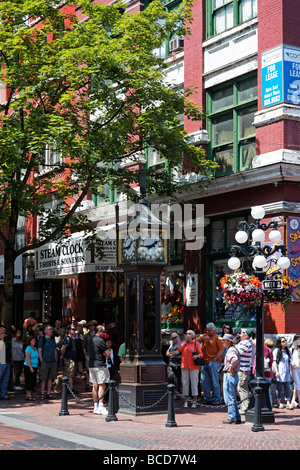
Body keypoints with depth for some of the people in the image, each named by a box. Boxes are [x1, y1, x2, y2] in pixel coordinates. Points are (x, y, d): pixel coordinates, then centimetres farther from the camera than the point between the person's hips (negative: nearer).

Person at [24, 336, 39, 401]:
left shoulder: (35, 348, 14)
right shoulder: (28, 348, -11)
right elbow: (28, 358, -17)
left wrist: (37, 367, 16)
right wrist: (31, 367, -21)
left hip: (34, 367, 8)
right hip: (29, 367, -8)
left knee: (33, 381, 8)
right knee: (29, 381, -5)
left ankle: (28, 394, 15)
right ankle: (29, 395, -3)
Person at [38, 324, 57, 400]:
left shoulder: (52, 339, 14)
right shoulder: (42, 339, -3)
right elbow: (39, 351, -5)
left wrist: (56, 360, 12)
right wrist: (41, 361, -11)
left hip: (53, 362, 6)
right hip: (45, 362, -6)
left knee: (50, 378, 8)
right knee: (43, 379, -2)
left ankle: (49, 393, 14)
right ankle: (42, 393, 4)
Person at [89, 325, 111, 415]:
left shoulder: (92, 339, 13)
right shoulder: (100, 340, -13)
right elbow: (108, 354, -12)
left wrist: (102, 354, 8)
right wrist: (105, 356, 10)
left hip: (91, 364, 8)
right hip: (99, 365, -8)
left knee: (95, 386, 9)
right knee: (102, 386, -6)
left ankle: (96, 407, 11)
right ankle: (100, 407, -10)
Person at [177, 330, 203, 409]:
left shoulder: (196, 343, 2)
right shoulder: (183, 342, 13)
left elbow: (201, 354, 0)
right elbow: (179, 349, -4)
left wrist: (197, 356, -21)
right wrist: (185, 341, -3)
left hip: (193, 366, -3)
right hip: (184, 366, 4)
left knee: (194, 383, -5)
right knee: (185, 382, 4)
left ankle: (194, 401, 1)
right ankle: (186, 401, 12)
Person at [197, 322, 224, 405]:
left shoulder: (217, 338, -2)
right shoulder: (204, 335, 14)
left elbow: (221, 350, -7)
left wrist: (215, 359, -12)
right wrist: (203, 338, -9)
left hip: (213, 362, -6)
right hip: (204, 361, 6)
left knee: (215, 381, -4)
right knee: (204, 381, 7)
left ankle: (217, 399, 2)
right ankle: (207, 398, 17)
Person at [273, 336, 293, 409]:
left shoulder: (288, 351, 14)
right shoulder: (276, 351, -1)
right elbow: (274, 361, -5)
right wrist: (276, 371, -12)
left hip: (287, 372, 4)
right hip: (279, 372, -4)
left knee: (287, 387, -2)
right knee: (279, 387, 2)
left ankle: (288, 403, -3)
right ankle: (279, 402, 11)